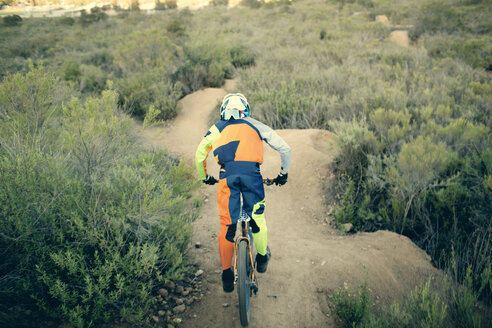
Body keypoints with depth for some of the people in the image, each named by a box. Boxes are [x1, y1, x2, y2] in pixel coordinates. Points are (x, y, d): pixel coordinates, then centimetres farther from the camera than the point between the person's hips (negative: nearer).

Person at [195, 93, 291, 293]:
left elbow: (199, 154, 22)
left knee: (226, 224, 6)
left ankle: (226, 273, 8)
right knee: (257, 216, 19)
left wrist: (204, 177, 36)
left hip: (228, 174, 0)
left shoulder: (217, 128, 24)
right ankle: (262, 258, 33)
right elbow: (285, 149, 22)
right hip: (251, 173, 0)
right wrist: (284, 173, 34)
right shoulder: (257, 126, 24)